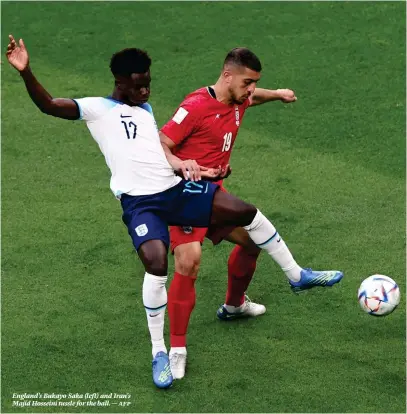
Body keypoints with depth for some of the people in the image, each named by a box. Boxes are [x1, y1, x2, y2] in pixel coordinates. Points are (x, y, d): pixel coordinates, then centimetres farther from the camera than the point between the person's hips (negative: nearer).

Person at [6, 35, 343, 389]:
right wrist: (26, 71, -27)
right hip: (139, 202, -6)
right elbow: (48, 105, -12)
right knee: (156, 263, -29)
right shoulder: (97, 108, 0)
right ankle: (159, 353, -10)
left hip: (176, 190, 6)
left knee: (248, 213, 3)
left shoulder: (146, 109, 20)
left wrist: (185, 166, 9)